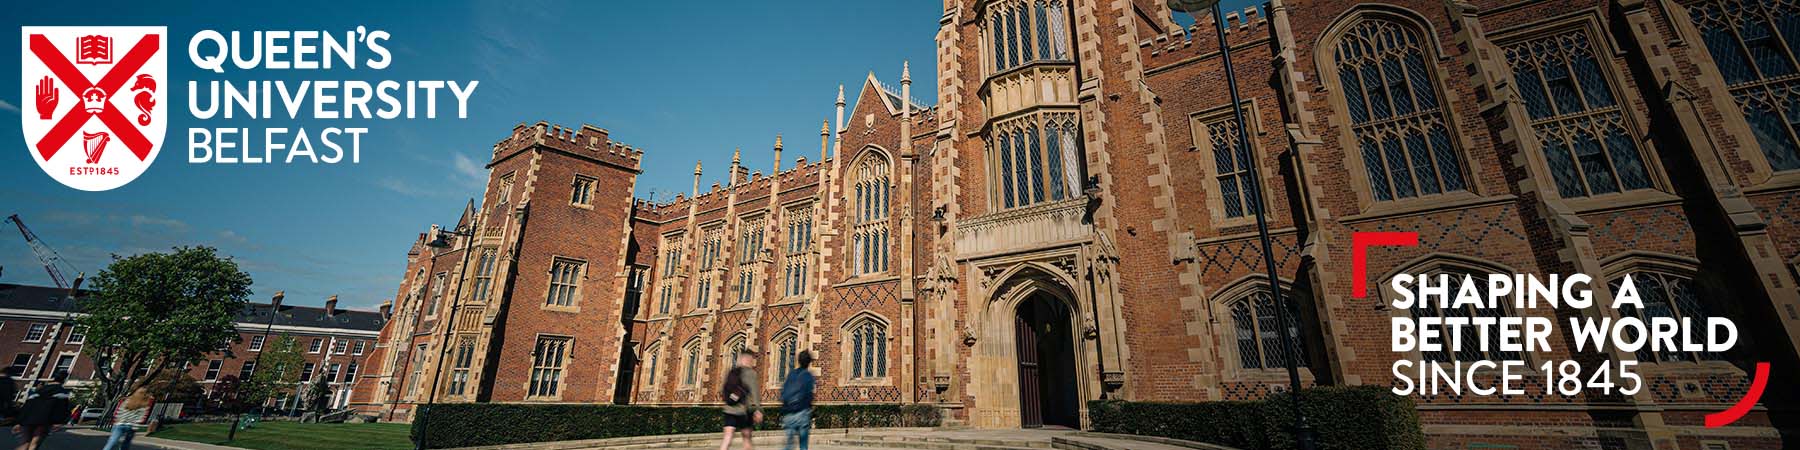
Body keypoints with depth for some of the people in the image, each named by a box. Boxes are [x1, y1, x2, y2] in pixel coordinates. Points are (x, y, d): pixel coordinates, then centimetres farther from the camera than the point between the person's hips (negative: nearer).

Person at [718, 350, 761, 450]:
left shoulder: (730, 372, 11)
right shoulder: (750, 373, -7)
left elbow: (723, 392, 18)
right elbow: (753, 392, -15)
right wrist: (757, 409, -16)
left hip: (729, 409, 5)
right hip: (743, 410, -5)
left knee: (727, 438, 2)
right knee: (747, 439, 8)